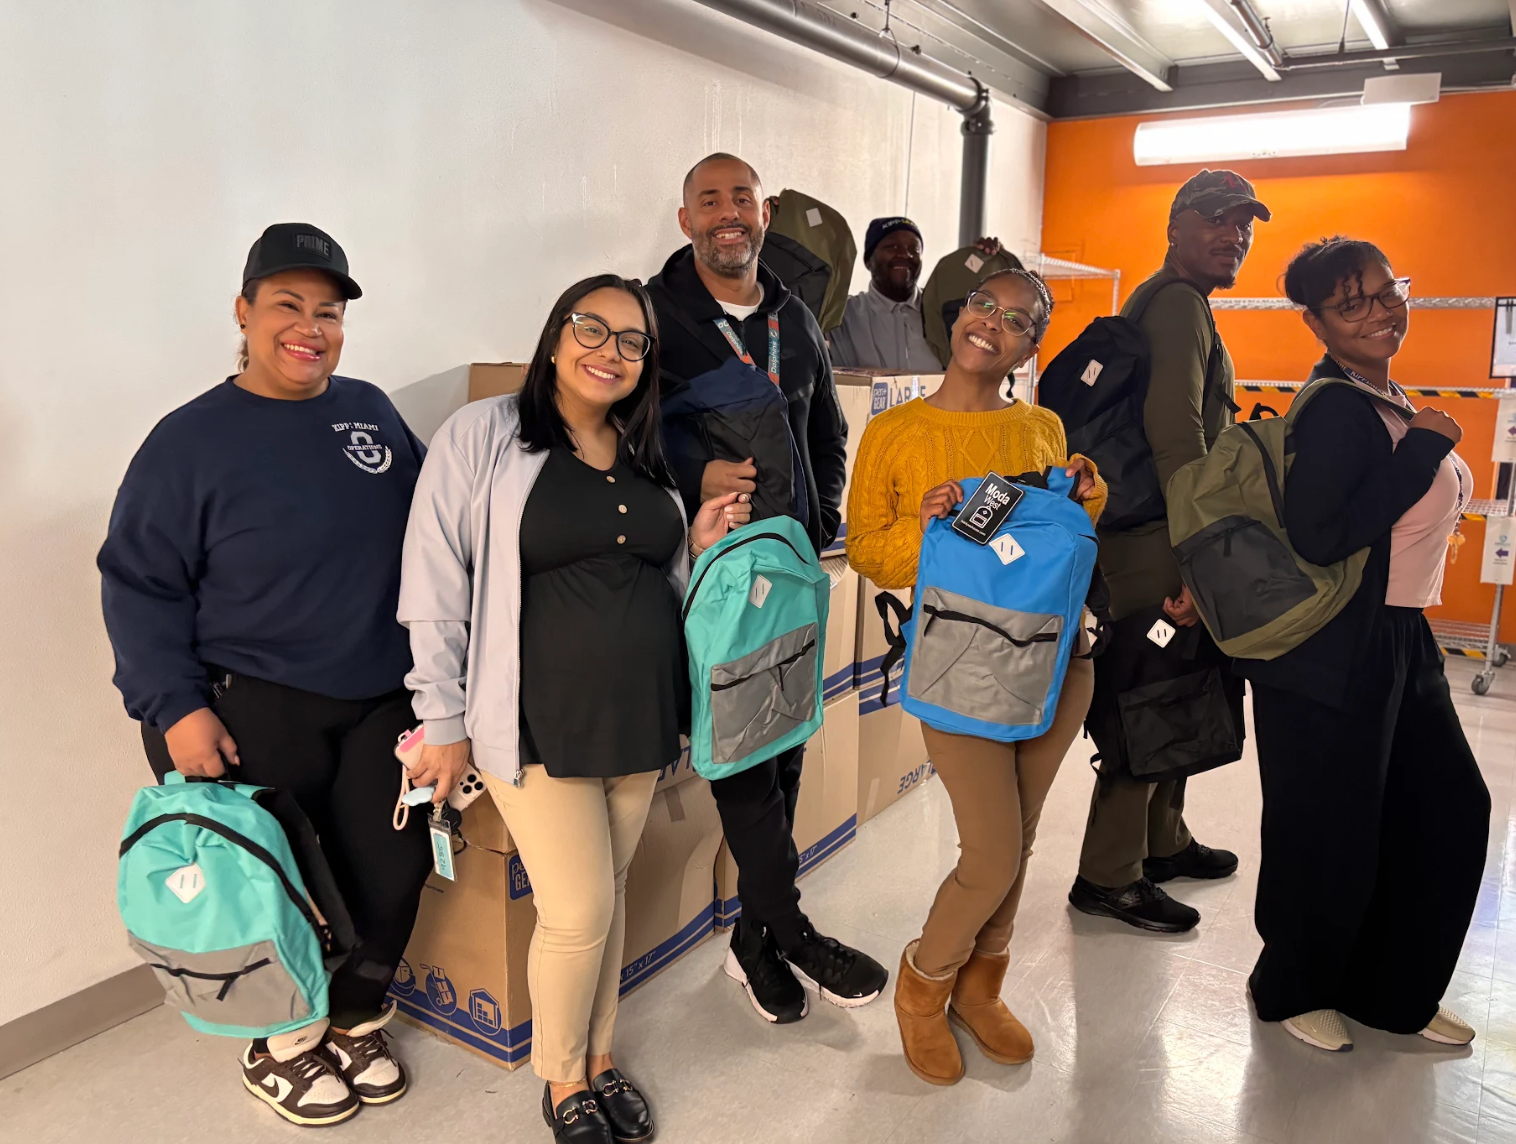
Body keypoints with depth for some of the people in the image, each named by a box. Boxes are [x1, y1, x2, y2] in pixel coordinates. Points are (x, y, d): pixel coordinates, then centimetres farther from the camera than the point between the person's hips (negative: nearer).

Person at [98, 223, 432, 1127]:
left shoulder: (372, 411, 5)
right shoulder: (192, 440, -9)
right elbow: (140, 585, -8)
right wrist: (175, 706, -15)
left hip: (380, 704, 5)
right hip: (251, 713, -4)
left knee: (395, 873, 10)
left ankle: (357, 1020, 38)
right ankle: (280, 1048, 37)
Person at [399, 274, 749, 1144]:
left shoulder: (650, 455, 10)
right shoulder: (482, 436, -7)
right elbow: (435, 587, -7)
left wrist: (700, 547, 0)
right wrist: (446, 720, -7)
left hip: (640, 716, 5)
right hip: (539, 724, -5)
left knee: (609, 896, 16)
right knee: (579, 911, 0)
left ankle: (600, 1058, 37)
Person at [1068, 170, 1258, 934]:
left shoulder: (1175, 303, 22)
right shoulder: (1178, 304, -13)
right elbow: (1176, 434, -24)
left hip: (1161, 534, 11)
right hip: (1157, 541, -11)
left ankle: (1162, 841, 35)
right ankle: (1108, 876, 8)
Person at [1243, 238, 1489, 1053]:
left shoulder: (1384, 400, 10)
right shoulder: (1337, 410, -20)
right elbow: (1320, 538, -30)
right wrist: (1425, 446, -24)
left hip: (1396, 642, 10)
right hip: (1329, 656, -10)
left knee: (1449, 809, 16)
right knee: (1330, 833, 4)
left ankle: (1391, 991, 34)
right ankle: (1290, 989, 30)